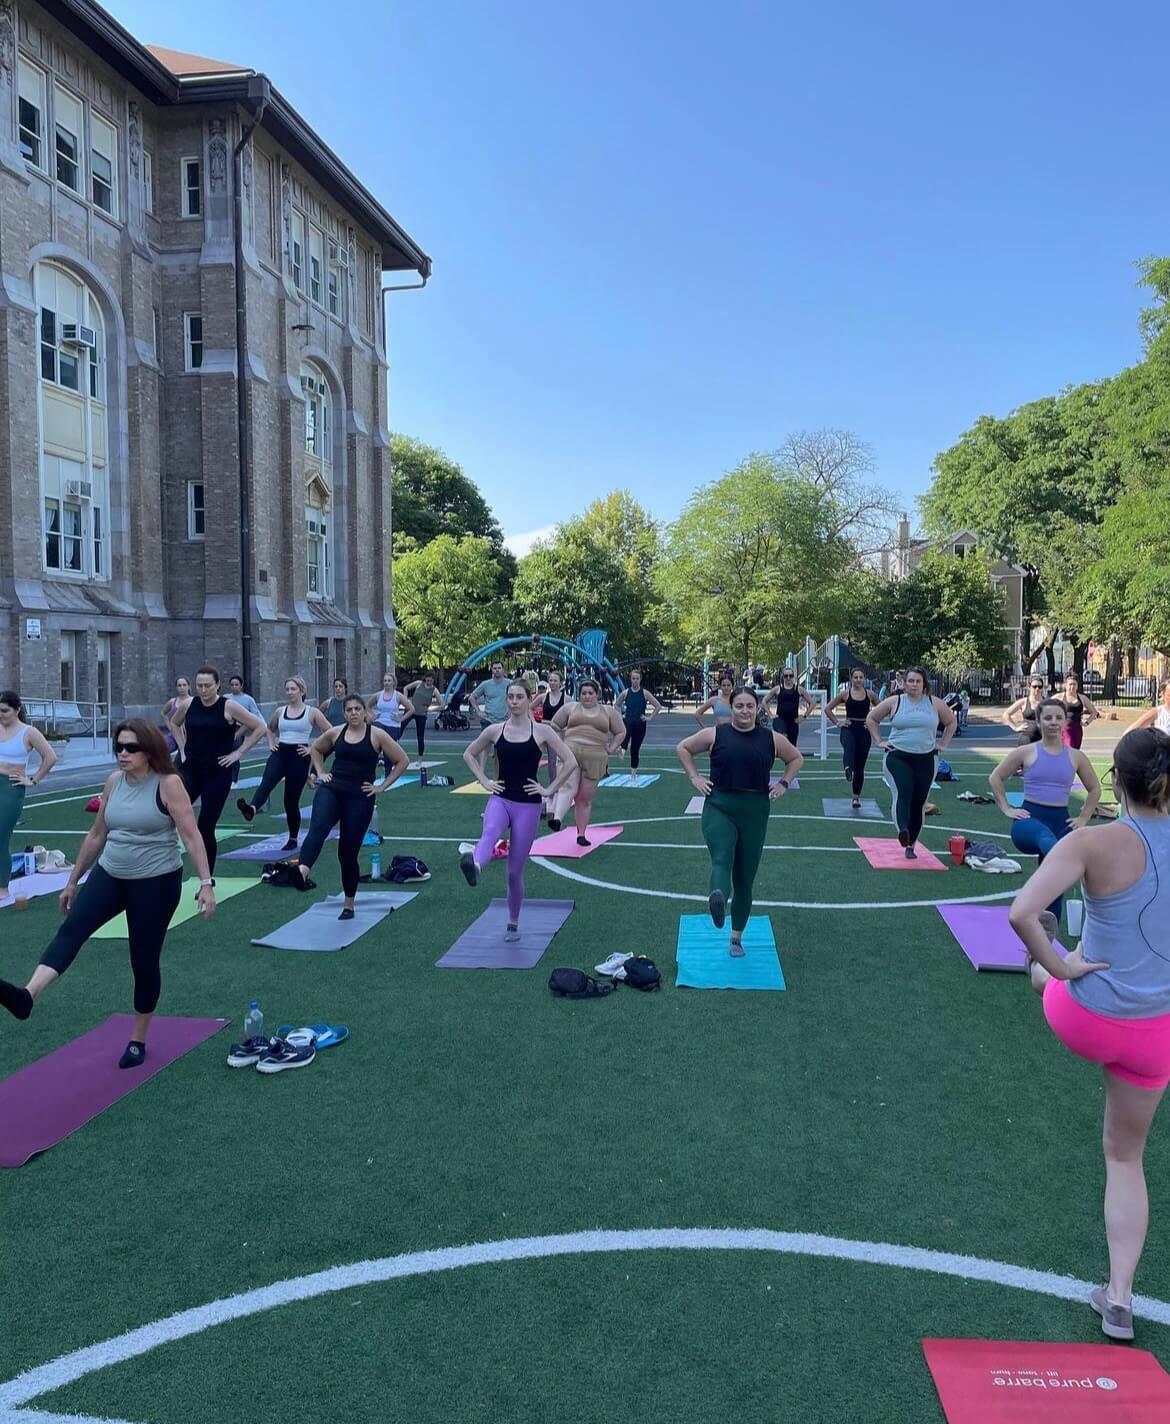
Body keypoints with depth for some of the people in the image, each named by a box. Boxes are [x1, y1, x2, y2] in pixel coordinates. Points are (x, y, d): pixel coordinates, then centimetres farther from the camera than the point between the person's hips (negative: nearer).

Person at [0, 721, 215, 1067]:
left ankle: (138, 1040, 21)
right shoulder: (113, 781, 4)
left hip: (157, 883, -5)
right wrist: (73, 880, 17)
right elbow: (97, 834, 13)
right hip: (110, 875, 5)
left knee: (144, 961, 5)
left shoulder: (168, 784, -13)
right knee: (73, 927, -20)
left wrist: (206, 883, -24)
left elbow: (192, 835, -16)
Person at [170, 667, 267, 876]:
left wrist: (238, 752, -8)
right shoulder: (188, 705, 1)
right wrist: (184, 748, 12)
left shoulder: (228, 706, -10)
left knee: (206, 827, 0)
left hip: (217, 773, -3)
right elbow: (174, 724, 23)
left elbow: (260, 728, -7)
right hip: (191, 770, 3)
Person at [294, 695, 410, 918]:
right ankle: (301, 871, -52)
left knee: (348, 852, 3)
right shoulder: (335, 733, 6)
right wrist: (321, 773, 11)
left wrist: (382, 786, -2)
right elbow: (315, 749, 26)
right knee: (317, 829, -28)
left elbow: (403, 761, -1)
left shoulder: (377, 735, -4)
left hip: (359, 798, -2)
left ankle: (348, 905, 21)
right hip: (331, 790, 2)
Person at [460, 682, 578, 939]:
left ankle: (513, 923, 22)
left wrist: (550, 789, -6)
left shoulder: (542, 731, -4)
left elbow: (571, 762, -4)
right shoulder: (495, 730, 3)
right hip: (500, 799, 1)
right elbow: (469, 754, 17)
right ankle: (474, 865, -67)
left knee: (515, 870, 3)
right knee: (490, 833, -36)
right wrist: (484, 781, 6)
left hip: (528, 805, -1)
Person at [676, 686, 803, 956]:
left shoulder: (771, 738, 5)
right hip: (719, 809, -2)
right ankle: (718, 899, -60)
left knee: (744, 881, 8)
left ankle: (737, 937, 23)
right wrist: (695, 777, 3)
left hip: (754, 813, 2)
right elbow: (683, 748, 13)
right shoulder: (715, 734, 0)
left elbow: (797, 758, 20)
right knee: (721, 860, -30)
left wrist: (783, 784, 8)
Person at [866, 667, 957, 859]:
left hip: (926, 759, 2)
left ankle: (911, 845, 16)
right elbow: (871, 719, 12)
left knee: (918, 802, 5)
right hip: (898, 758, -2)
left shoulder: (935, 703, 7)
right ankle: (902, 832, -45)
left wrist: (943, 744, 12)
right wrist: (879, 741, 5)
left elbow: (951, 722, 21)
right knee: (902, 794, -24)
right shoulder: (894, 702, 2)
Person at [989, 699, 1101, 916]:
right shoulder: (1026, 752, 0)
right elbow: (995, 778, 8)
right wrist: (1006, 808, 2)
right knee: (1044, 836, -42)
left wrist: (1083, 818, 12)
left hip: (1060, 821, 3)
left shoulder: (1075, 757, 7)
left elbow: (1095, 789, 20)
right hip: (1030, 818, -3)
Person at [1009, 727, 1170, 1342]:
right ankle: (1119, 1297, 26)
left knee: (1044, 974, 34)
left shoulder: (1094, 842, -20)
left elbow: (1021, 914, -31)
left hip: (1084, 1019, -4)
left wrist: (1056, 965, -14)